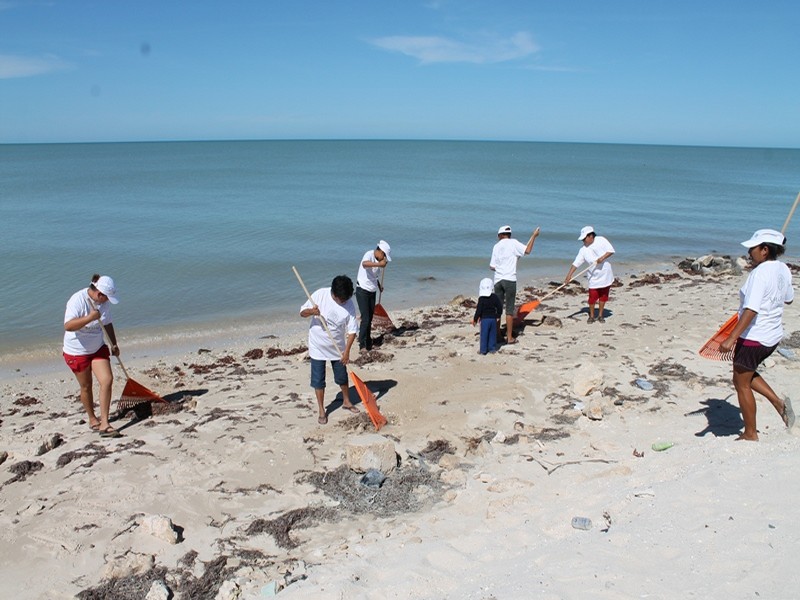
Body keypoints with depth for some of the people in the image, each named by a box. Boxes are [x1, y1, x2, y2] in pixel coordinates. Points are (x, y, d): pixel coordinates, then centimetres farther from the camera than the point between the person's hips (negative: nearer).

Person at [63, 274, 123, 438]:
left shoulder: (103, 302, -3)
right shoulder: (77, 301, -24)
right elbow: (68, 326, -35)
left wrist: (114, 344, 10)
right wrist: (90, 318, -43)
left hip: (98, 348, 5)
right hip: (77, 351, -5)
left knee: (107, 380, -10)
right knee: (86, 387, 9)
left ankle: (104, 424, -7)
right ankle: (92, 419, 30)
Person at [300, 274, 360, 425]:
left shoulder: (349, 305, -14)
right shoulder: (320, 295, -17)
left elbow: (352, 330, -12)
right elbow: (302, 313, -9)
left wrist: (346, 351, -19)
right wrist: (311, 311, -32)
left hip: (338, 348, 2)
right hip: (318, 347, -1)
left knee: (342, 377, 16)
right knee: (318, 380, 5)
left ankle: (346, 402, 39)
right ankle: (322, 411, 20)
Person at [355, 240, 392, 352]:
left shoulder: (377, 260, 7)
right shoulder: (369, 254, -17)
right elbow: (364, 264, -41)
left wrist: (379, 285, 7)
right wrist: (379, 264, -48)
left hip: (372, 292, 8)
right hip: (362, 291, -8)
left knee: (370, 319, 13)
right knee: (365, 319, -11)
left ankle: (368, 343, 23)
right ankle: (362, 345, -6)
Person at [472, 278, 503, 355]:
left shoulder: (481, 299, -11)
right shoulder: (495, 297, 0)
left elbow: (479, 310, -12)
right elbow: (500, 307, 5)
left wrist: (475, 319, -3)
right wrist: (498, 315, 20)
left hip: (484, 319, -4)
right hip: (493, 318, 4)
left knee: (484, 335, 2)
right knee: (492, 334, 13)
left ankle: (483, 350, 4)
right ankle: (492, 348, 17)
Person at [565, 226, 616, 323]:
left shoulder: (601, 240, -6)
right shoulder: (583, 250, -3)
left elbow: (611, 250, -6)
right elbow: (576, 263, -8)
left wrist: (602, 258, -22)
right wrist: (569, 275, -17)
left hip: (605, 275, 0)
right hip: (593, 277, 0)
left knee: (603, 296, 8)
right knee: (592, 297, -4)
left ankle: (600, 315, 21)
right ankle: (592, 316, 11)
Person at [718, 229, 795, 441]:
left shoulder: (760, 273, -23)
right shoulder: (783, 270, 2)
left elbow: (751, 310, -31)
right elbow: (788, 298, 19)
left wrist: (731, 338, -34)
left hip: (754, 337, -9)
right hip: (773, 336, 9)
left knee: (741, 383, 6)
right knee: (746, 374, 27)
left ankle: (750, 434, 16)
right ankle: (779, 403, 16)